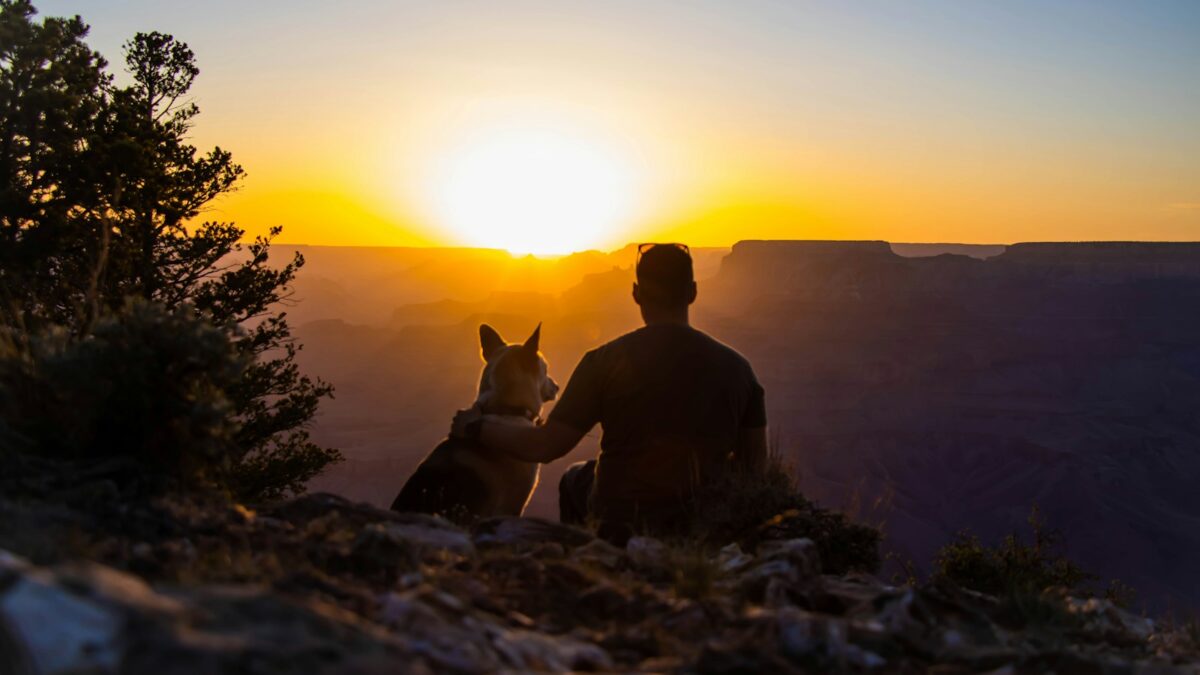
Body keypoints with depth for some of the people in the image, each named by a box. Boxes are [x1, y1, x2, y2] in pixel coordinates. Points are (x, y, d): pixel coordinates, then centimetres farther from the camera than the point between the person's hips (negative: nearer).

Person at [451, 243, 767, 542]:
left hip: (621, 524, -2)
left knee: (575, 480, 31)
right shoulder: (736, 367, -5)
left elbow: (544, 447, -10)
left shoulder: (607, 360, -13)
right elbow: (755, 465, 2)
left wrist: (476, 427, 7)